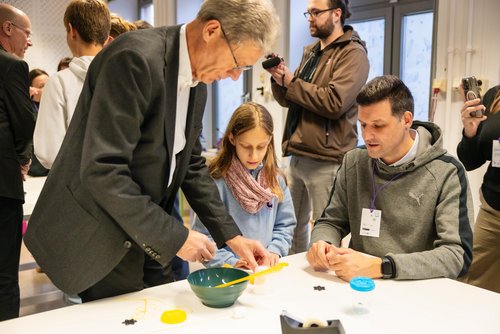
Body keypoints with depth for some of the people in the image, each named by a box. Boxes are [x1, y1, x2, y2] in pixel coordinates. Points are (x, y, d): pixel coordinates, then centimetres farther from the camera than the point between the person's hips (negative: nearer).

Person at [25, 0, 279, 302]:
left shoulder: (197, 84, 3)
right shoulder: (135, 58, -24)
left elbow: (192, 164, 10)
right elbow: (102, 170, -28)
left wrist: (231, 235, 3)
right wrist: (174, 237, -21)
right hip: (95, 242, -7)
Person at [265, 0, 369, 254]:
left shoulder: (352, 53, -7)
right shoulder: (310, 52, 16)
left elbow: (335, 102, -21)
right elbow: (288, 100, 17)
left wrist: (292, 82, -11)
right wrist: (280, 80, -4)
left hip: (326, 159, -8)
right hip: (297, 155, 8)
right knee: (293, 225, 17)